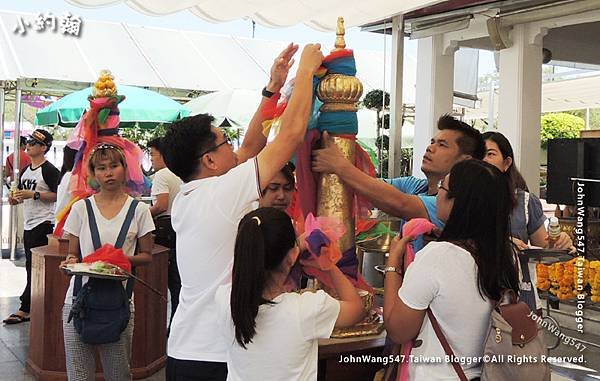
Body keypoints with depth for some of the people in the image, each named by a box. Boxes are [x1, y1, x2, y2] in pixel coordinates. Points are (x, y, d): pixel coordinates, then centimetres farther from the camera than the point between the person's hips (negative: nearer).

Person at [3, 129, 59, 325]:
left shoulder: (49, 170, -10)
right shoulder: (26, 171, 17)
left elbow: (57, 195, -17)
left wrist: (33, 194, -21)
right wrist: (15, 198, 5)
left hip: (44, 224, -9)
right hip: (29, 224, 9)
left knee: (36, 267, -8)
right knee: (31, 267, 12)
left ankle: (25, 309, -6)